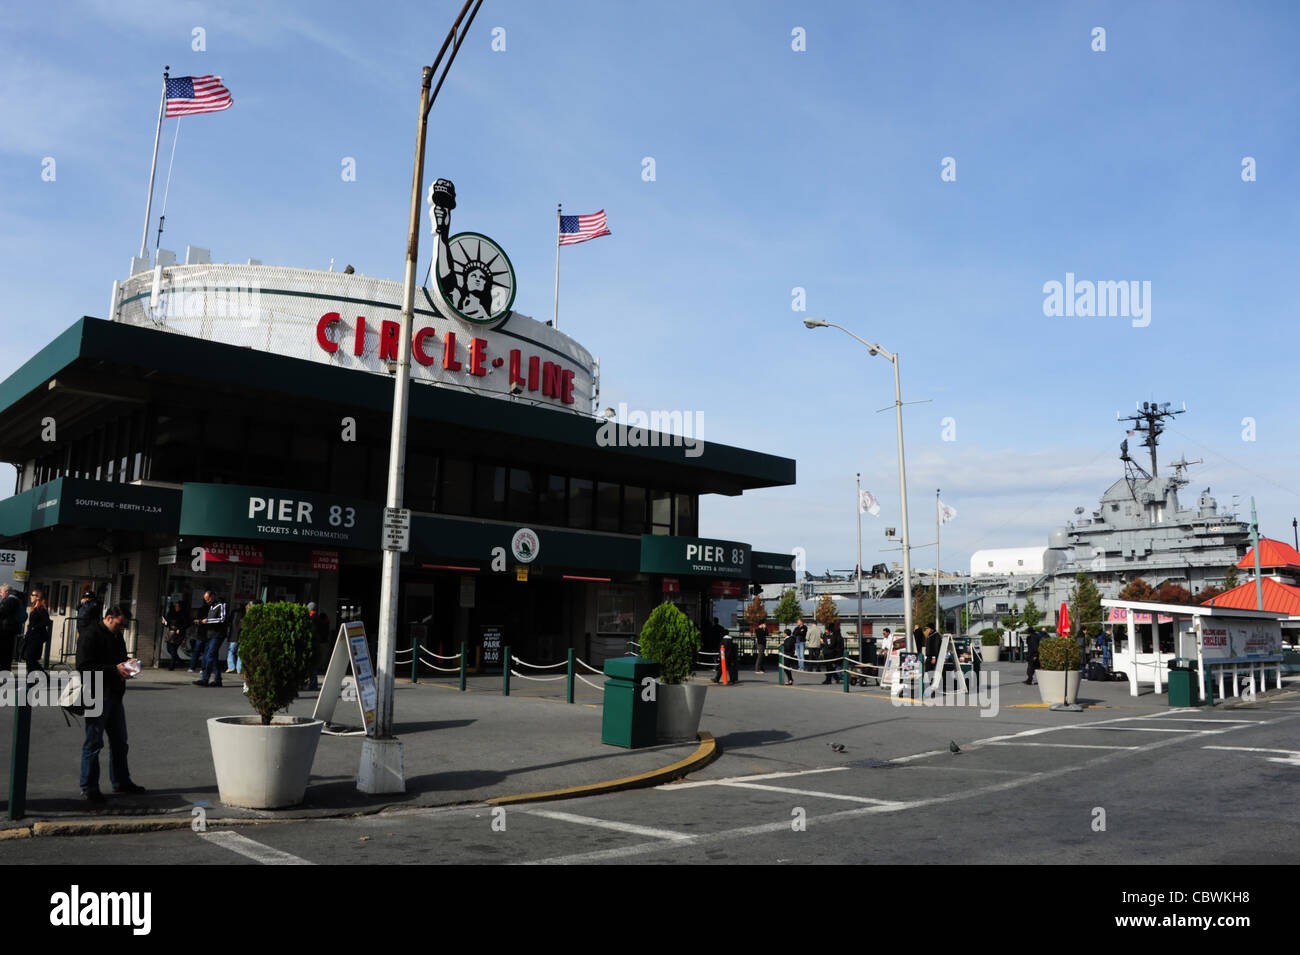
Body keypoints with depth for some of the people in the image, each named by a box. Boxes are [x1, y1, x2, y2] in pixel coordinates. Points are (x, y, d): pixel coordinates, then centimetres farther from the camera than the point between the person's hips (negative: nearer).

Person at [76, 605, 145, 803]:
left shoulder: (116, 635, 15)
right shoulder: (90, 636, -12)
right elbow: (84, 666, -19)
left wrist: (127, 665, 4)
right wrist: (114, 669, -22)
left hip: (114, 695, 9)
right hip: (97, 696, -9)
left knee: (119, 741, 15)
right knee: (93, 743, -2)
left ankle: (121, 781, 26)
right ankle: (89, 788, 7)